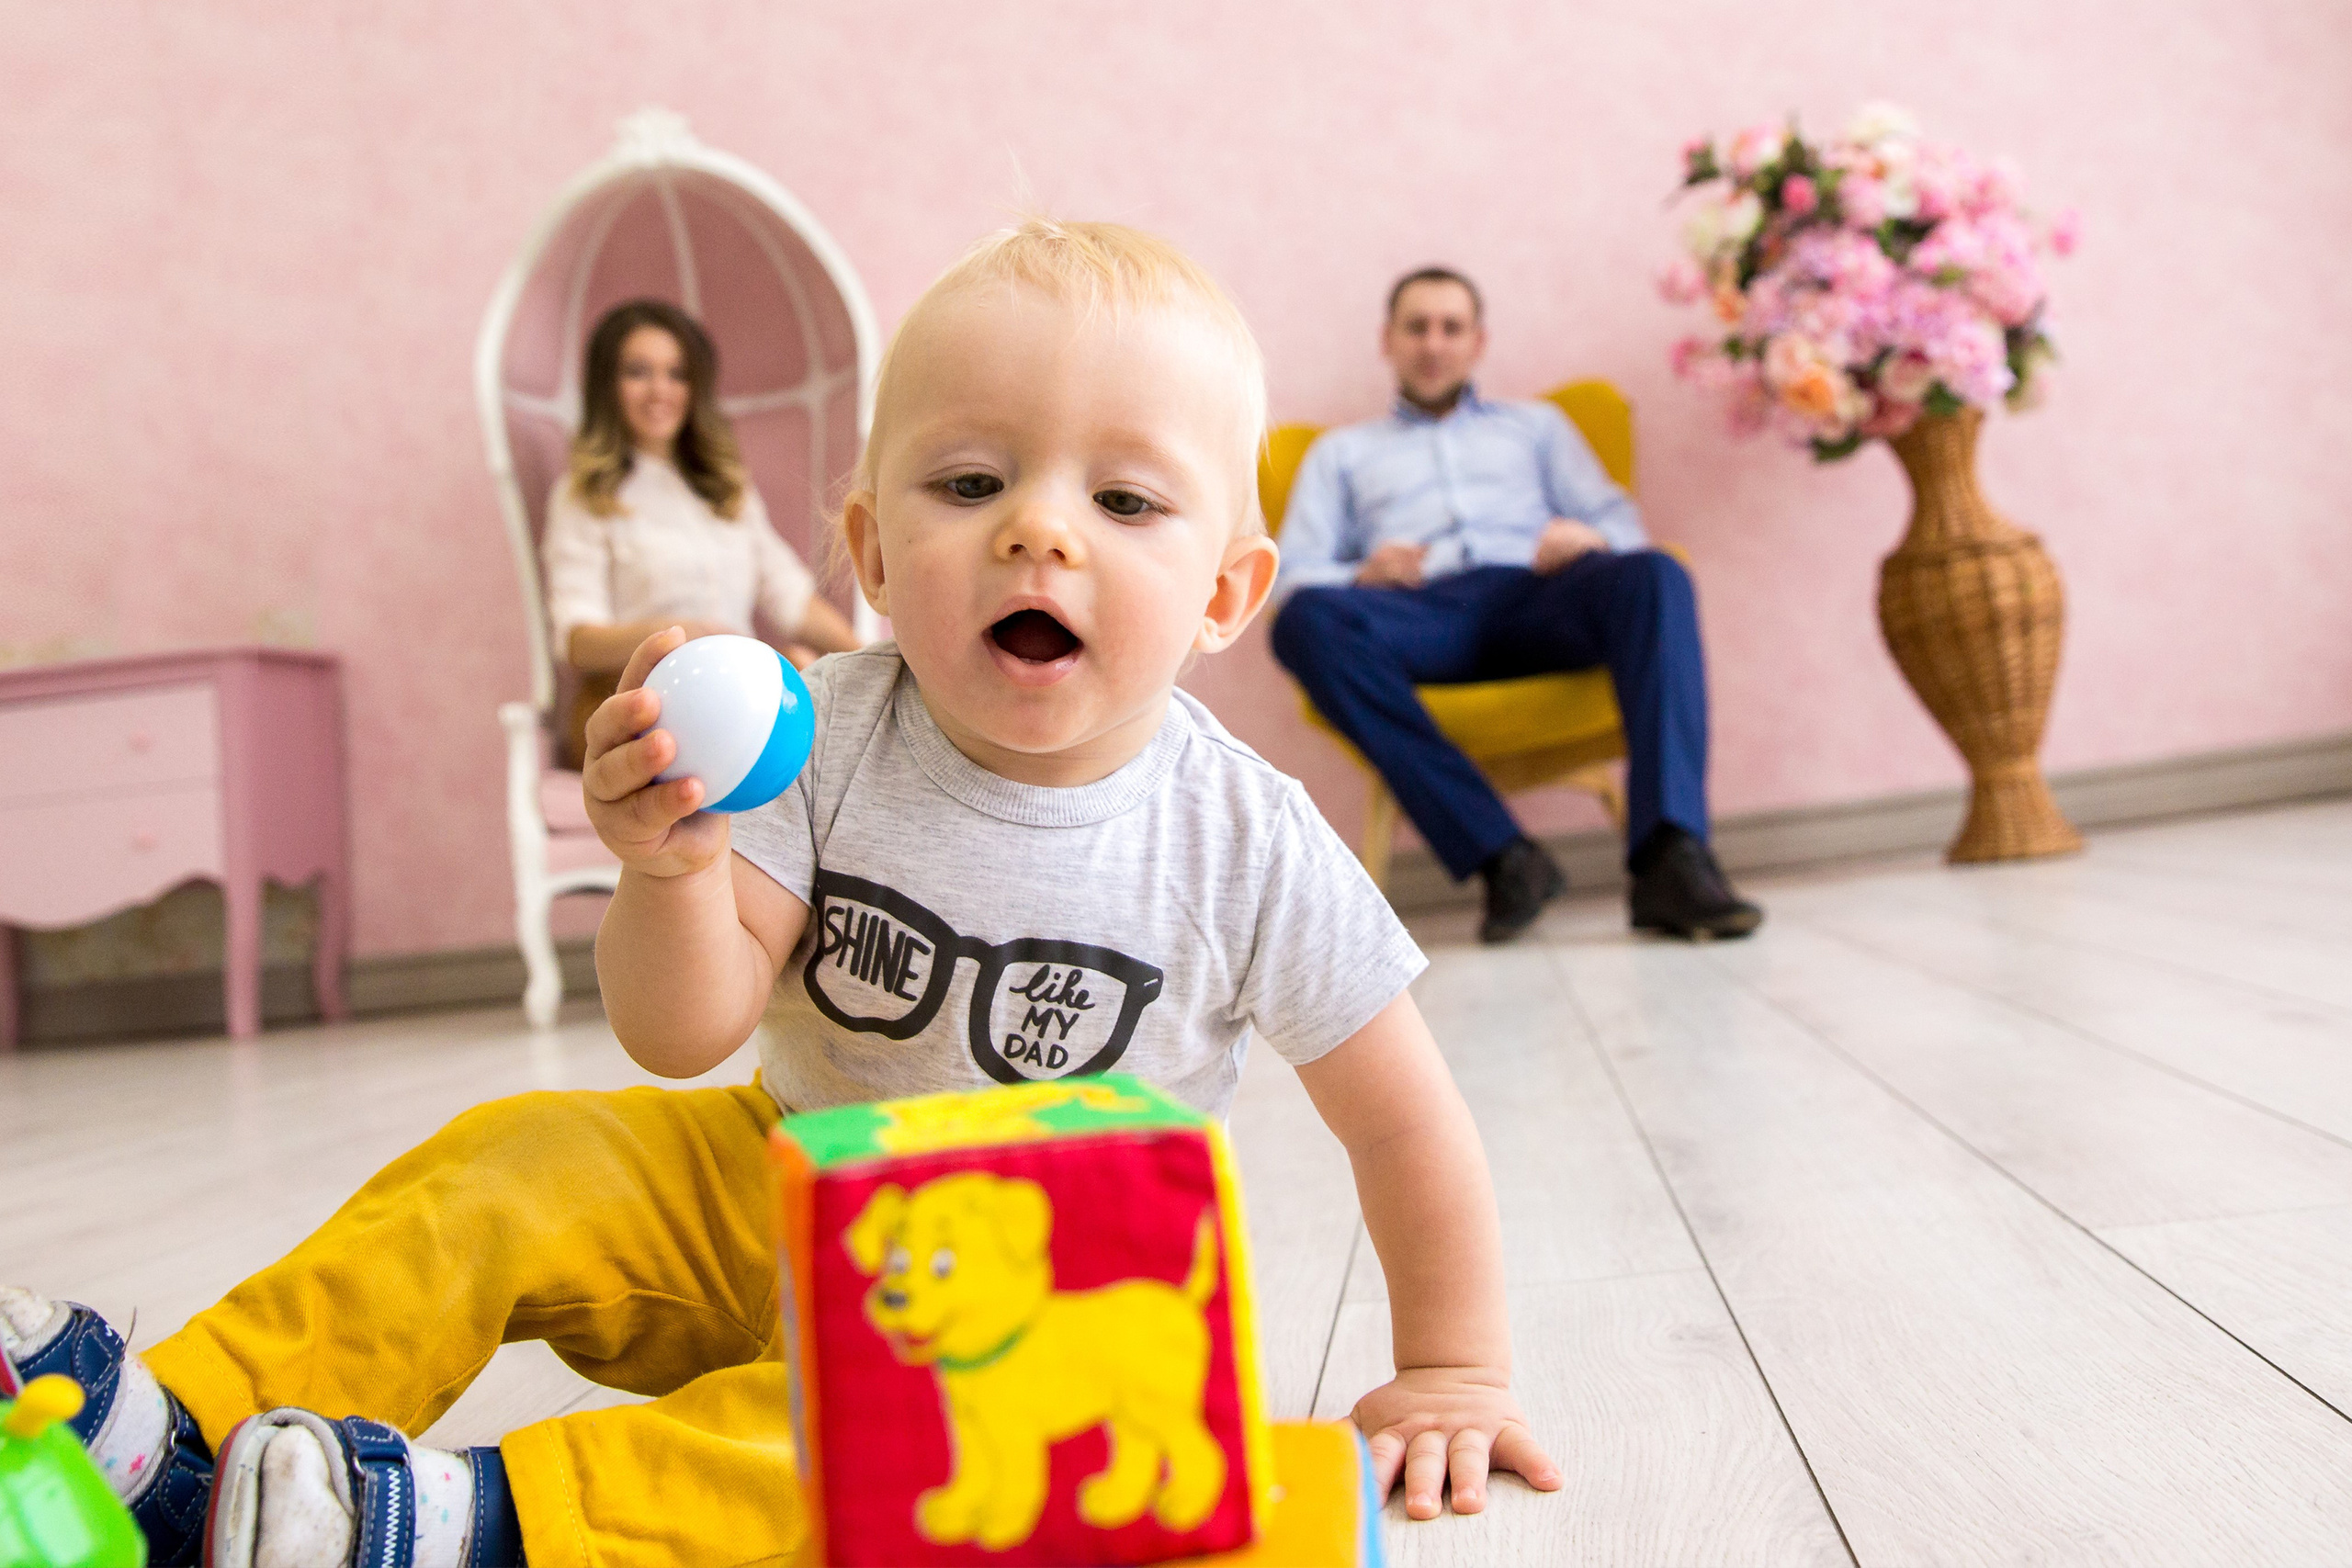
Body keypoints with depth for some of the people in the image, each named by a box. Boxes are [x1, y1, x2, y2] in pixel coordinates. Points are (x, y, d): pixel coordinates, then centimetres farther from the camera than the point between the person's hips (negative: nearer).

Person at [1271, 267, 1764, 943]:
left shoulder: (1535, 424, 34)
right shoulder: (1340, 452, 30)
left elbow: (1622, 522, 20)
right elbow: (1292, 577, 14)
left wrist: (1589, 539, -6)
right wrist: (1363, 575, -9)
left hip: (1537, 597, 1)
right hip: (1420, 615, -1)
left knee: (1654, 575, -32)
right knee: (1308, 620, -35)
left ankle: (1670, 859, -44)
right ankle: (1501, 856, -38)